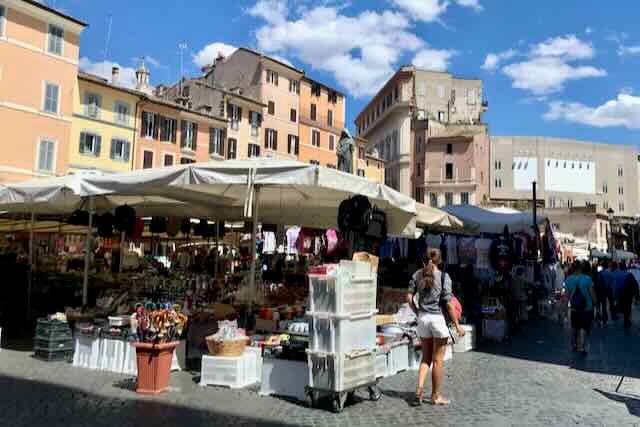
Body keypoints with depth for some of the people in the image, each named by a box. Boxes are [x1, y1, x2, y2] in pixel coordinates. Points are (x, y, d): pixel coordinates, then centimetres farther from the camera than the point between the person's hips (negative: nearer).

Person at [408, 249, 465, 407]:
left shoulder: (417, 275, 2)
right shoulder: (444, 277, -9)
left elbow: (410, 297, 1)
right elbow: (449, 303, -10)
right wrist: (457, 325, -3)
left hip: (423, 318, 4)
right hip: (438, 318, -4)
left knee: (426, 358, 16)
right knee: (438, 360, 8)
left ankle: (419, 390, 4)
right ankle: (435, 396, 18)